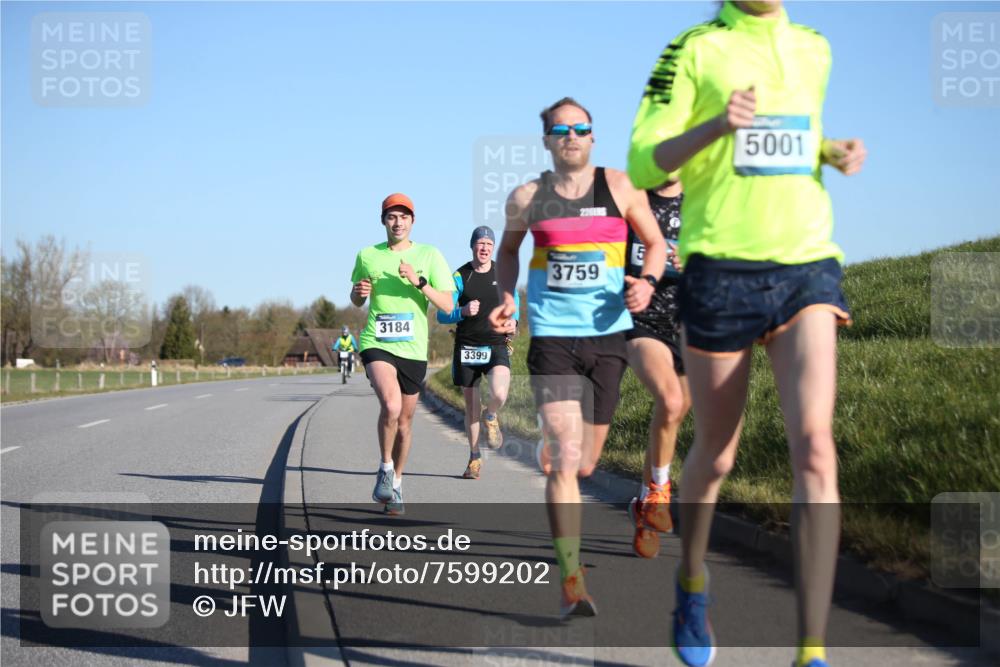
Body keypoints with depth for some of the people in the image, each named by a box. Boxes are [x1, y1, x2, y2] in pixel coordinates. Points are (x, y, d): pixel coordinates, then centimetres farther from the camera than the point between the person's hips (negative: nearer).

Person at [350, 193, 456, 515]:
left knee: (405, 420, 11)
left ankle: (396, 485, 30)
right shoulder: (367, 256, 6)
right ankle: (385, 468, -4)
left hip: (414, 348, 1)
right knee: (390, 404, -26)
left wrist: (418, 282, -17)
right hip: (376, 344, -1)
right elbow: (357, 301, 20)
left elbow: (447, 305, -3)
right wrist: (359, 292, -3)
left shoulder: (429, 256, 2)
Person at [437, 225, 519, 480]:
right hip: (467, 348, 0)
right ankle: (474, 458, 23)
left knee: (499, 395, -25)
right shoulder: (460, 277, -2)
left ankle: (490, 417, 11)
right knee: (471, 406, 6)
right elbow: (442, 315, -2)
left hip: (496, 347, 0)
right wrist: (463, 312, -22)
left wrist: (513, 321, 1)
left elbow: (512, 301, 22)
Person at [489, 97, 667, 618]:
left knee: (583, 464, 9)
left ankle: (549, 450, 49)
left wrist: (646, 281, -7)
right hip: (552, 336, -2)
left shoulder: (620, 188, 4)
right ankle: (571, 583, -12)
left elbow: (655, 242, 13)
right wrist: (506, 298, 7)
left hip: (609, 335, 2)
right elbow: (508, 249, 23)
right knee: (566, 459, -15)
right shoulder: (526, 198, 5)